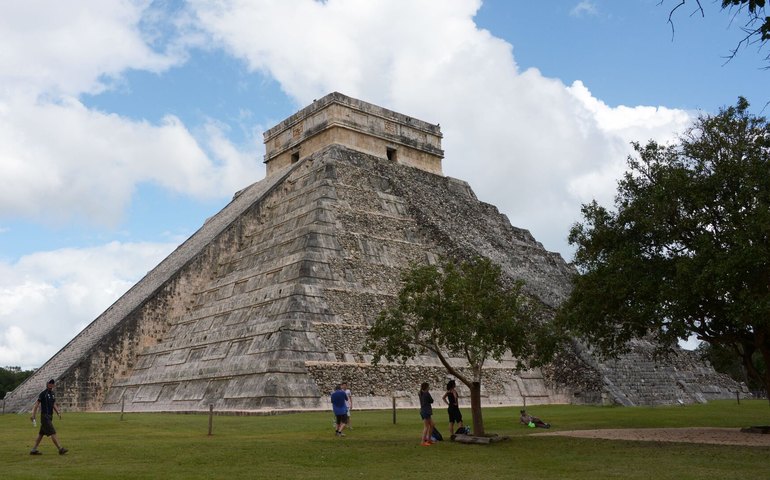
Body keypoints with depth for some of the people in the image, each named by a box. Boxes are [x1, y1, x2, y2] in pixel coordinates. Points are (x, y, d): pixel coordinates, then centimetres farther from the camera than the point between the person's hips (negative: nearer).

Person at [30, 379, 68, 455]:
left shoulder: (53, 394, 13)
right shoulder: (43, 393, -9)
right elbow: (37, 404, -9)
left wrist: (58, 413, 5)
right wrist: (33, 415, -15)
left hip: (50, 416, 8)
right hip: (45, 415, -8)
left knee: (41, 433, 13)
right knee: (53, 433, -12)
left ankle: (34, 450, 21)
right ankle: (60, 449, -15)